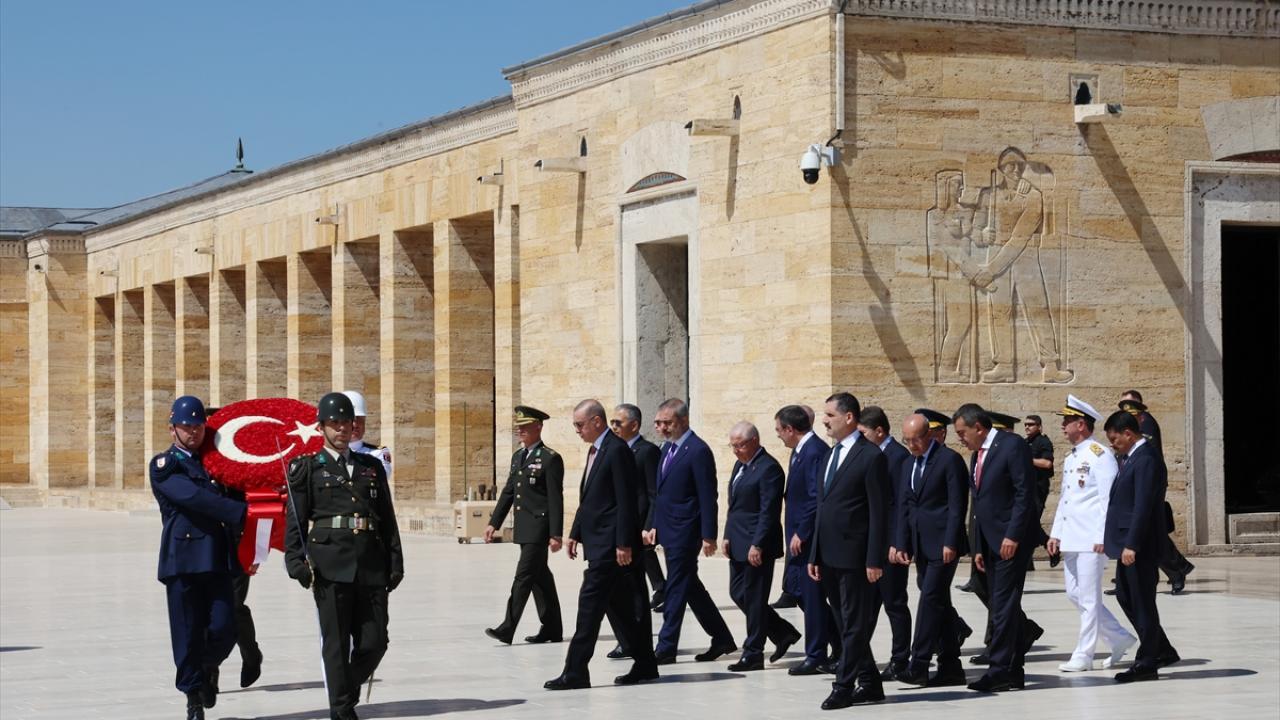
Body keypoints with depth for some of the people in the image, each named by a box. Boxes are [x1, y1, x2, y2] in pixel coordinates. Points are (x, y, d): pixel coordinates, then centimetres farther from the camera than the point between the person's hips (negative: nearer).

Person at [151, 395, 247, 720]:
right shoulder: (164, 466, 0)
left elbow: (232, 495, 22)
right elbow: (194, 497, -15)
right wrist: (242, 512, -22)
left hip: (219, 560, 4)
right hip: (184, 557, -4)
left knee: (224, 629, -5)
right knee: (188, 633, -1)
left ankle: (208, 668, 25)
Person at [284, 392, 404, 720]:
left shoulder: (372, 467, 17)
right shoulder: (308, 469, 7)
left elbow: (388, 519, 16)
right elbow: (294, 520, 1)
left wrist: (395, 562, 10)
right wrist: (297, 561, -11)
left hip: (371, 566, 3)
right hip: (330, 566, -3)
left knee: (374, 642, 2)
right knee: (336, 642, -2)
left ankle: (346, 690, 25)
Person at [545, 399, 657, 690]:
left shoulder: (617, 450, -14)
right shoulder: (595, 450, 16)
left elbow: (626, 501, -18)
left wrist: (624, 543, -20)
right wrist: (575, 534, 18)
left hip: (609, 544, -10)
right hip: (598, 541, 10)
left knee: (590, 604, -10)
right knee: (624, 607, 13)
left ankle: (575, 672, -9)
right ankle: (644, 665, 18)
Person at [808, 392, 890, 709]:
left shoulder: (871, 456, -10)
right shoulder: (830, 456, 16)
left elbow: (879, 512, -13)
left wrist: (875, 560, -16)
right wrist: (815, 555, 15)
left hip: (854, 555, -9)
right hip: (830, 557, 9)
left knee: (854, 624, -2)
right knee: (845, 623, 12)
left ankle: (843, 687, 1)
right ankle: (869, 683, 20)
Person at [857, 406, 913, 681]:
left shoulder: (899, 456, -13)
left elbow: (902, 502, -17)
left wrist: (897, 544, -20)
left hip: (889, 542, -8)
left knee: (894, 602, 0)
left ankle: (900, 661, 7)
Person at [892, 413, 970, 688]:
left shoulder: (950, 460, -7)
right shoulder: (909, 465, 16)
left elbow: (958, 505, -12)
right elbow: (905, 507, 17)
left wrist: (950, 543, -17)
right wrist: (901, 544, 10)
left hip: (942, 544, -8)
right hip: (921, 546, 8)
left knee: (930, 599, -13)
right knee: (939, 603, 9)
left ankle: (918, 665, -15)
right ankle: (950, 667, 13)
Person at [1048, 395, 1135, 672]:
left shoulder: (1100, 456, -10)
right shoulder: (1070, 459, 17)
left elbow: (1108, 499, -14)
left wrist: (1102, 537, -18)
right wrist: (1055, 533, 16)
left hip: (1091, 541, -9)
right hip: (1071, 540, 9)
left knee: (1088, 597, -4)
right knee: (1075, 595, 10)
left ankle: (1083, 656, 1)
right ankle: (1119, 637, 21)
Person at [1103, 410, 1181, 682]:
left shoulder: (1146, 460, -17)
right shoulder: (1130, 458, 15)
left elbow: (1143, 506, -22)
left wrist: (1132, 545, -25)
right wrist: (1109, 538, 17)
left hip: (1139, 546, -11)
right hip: (1128, 543, 11)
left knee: (1142, 602, -2)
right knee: (1125, 596, 15)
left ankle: (1146, 664, 6)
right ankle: (1163, 651, 23)